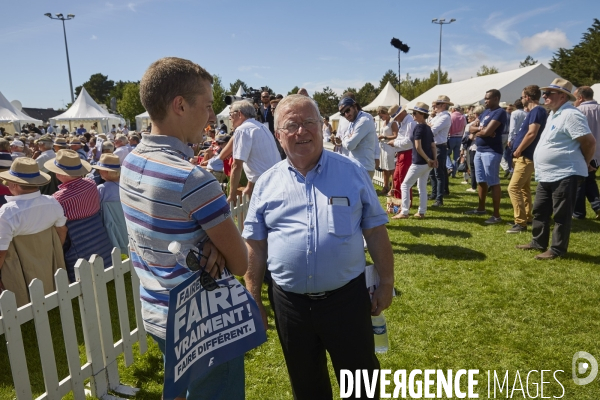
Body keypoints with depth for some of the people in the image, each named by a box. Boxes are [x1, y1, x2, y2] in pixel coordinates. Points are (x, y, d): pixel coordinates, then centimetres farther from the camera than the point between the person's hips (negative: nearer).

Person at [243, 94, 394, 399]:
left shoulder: (352, 172, -3)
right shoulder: (267, 182, 0)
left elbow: (375, 231, 1)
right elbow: (255, 245, 4)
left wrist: (386, 282, 1)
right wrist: (254, 300, 5)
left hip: (347, 297, -1)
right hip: (289, 302, 2)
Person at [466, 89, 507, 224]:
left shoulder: (500, 112, -12)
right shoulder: (485, 112, 17)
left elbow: (487, 131, -22)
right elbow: (471, 128, 12)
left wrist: (475, 134, -1)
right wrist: (479, 128, -10)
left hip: (491, 152, -9)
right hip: (479, 150, 9)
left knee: (493, 183, -6)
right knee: (481, 181, 17)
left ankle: (496, 215, -1)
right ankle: (481, 208, 30)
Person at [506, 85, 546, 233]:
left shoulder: (537, 110, -15)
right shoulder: (533, 111, 16)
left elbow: (532, 134, -24)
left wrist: (518, 151, -16)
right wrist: (517, 151, 12)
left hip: (526, 157, -11)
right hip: (524, 156, 11)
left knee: (513, 188, -14)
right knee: (524, 188, 16)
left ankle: (521, 223, -12)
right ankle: (527, 217, 25)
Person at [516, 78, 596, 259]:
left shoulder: (571, 115, -16)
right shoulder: (553, 114, 15)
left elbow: (590, 142, -17)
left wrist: (583, 164, -2)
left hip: (564, 175, -10)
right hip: (546, 175, 10)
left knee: (561, 215, 1)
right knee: (540, 210, 17)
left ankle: (557, 249, 10)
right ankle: (538, 242, 29)